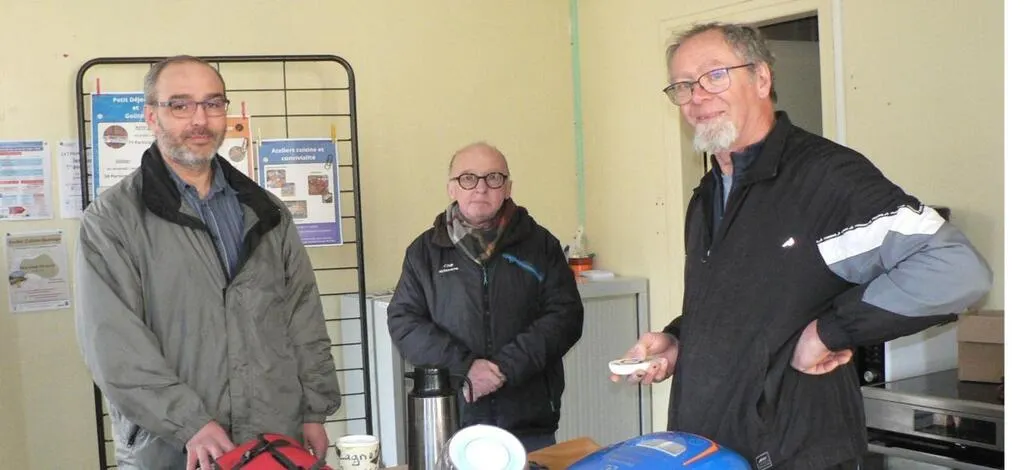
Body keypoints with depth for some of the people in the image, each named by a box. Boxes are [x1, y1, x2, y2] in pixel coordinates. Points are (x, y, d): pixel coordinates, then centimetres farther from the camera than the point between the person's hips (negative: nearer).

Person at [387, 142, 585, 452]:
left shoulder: (540, 244, 4)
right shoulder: (425, 251, 6)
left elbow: (566, 316, -2)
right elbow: (403, 321, 1)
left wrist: (508, 366, -14)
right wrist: (464, 366, -13)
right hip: (451, 419, 0)